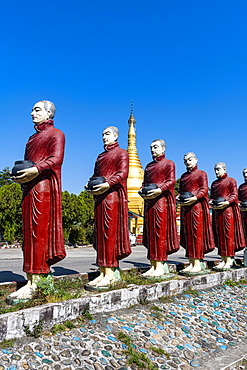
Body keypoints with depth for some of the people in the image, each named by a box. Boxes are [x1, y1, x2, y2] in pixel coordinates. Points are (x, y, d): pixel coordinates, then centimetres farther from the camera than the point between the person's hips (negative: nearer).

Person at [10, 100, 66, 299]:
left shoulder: (55, 134, 2)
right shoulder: (33, 137, 26)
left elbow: (56, 159, -13)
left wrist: (35, 170, -25)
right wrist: (20, 175, 5)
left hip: (44, 186, -8)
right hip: (29, 188, 8)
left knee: (38, 230, -10)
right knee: (29, 230, 5)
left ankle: (34, 281, -6)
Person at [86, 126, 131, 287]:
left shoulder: (121, 153, 5)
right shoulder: (101, 156, 26)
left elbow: (122, 174, -9)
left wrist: (108, 184, -23)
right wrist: (91, 185, 4)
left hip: (113, 196, -7)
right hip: (99, 197, 7)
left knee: (109, 233, -10)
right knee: (100, 233, 4)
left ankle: (110, 274, -5)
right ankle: (103, 272, 10)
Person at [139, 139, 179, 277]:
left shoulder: (169, 163, 6)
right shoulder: (149, 166, 24)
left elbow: (171, 181, -6)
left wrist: (159, 190, -20)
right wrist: (142, 191, 1)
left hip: (162, 200, -6)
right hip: (149, 202, 6)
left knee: (160, 232, -9)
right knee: (150, 232, 3)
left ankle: (160, 266, -4)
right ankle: (153, 265, 8)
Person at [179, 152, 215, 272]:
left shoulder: (201, 174, 5)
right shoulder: (183, 176, 22)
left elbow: (204, 189, -5)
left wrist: (195, 197, -21)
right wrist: (179, 198, 0)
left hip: (197, 206, -6)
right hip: (185, 207, 6)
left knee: (196, 234, -7)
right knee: (187, 234, 4)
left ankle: (197, 263, -2)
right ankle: (191, 263, 10)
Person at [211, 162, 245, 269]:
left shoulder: (231, 181, 5)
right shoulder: (214, 183, 20)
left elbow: (234, 195, -4)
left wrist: (227, 202, -21)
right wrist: (211, 203, -2)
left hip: (228, 210, -5)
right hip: (216, 211, 5)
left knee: (228, 234, -6)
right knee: (219, 234, 4)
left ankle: (229, 260, -1)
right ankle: (223, 259, 10)